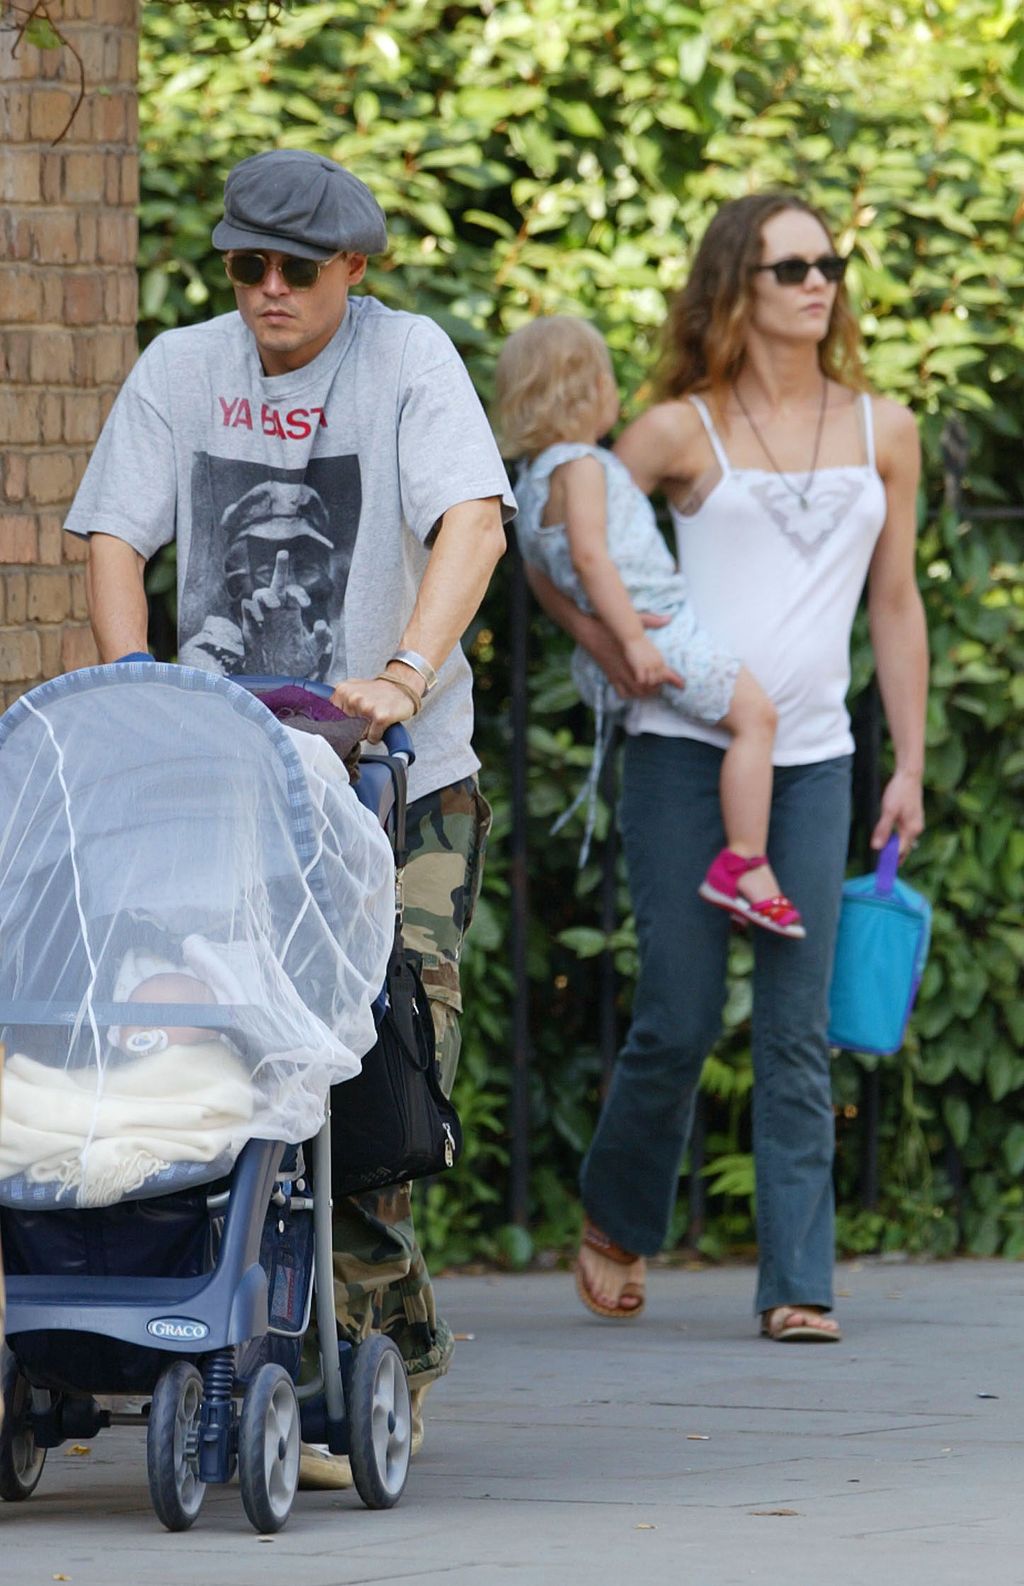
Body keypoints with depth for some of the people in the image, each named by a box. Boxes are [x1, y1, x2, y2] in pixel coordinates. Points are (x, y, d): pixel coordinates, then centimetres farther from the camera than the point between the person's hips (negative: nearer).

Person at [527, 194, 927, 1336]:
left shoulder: (881, 431, 11)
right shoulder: (682, 430, 2)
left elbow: (894, 604, 15)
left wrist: (909, 765, 11)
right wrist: (618, 658, -4)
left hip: (812, 763, 2)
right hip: (686, 752, -2)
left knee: (797, 1036, -2)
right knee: (678, 1020, -2)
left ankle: (796, 1283, -1)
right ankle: (615, 1218, 23)